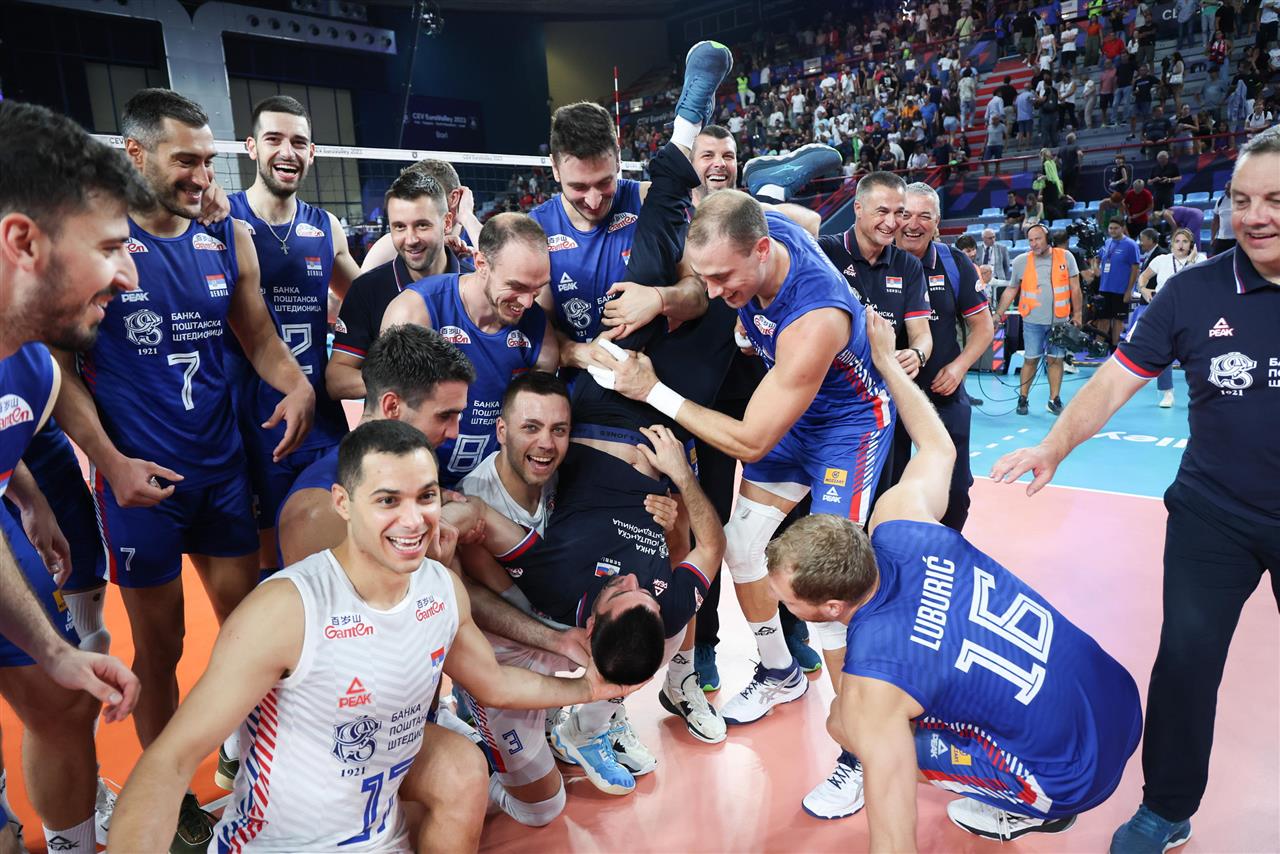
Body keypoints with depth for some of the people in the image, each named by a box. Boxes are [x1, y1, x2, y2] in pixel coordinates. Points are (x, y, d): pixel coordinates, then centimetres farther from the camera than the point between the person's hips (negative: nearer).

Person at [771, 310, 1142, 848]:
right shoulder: (898, 524, -14)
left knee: (845, 723, -4)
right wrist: (887, 361, 17)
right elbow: (939, 448, 8)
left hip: (1078, 776, -7)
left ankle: (1023, 808, 11)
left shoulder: (872, 680, -29)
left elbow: (895, 843, -23)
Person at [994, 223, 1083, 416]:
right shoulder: (1021, 261, 2)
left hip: (1060, 320, 0)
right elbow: (1011, 291, 8)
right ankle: (1022, 399, 11)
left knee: (1056, 360, 5)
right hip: (1033, 321, 0)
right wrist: (998, 314, 2)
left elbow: (1074, 288, 4)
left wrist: (1077, 313, 1)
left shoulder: (1065, 257, 1)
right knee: (1030, 360, 2)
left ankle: (1054, 400, 13)